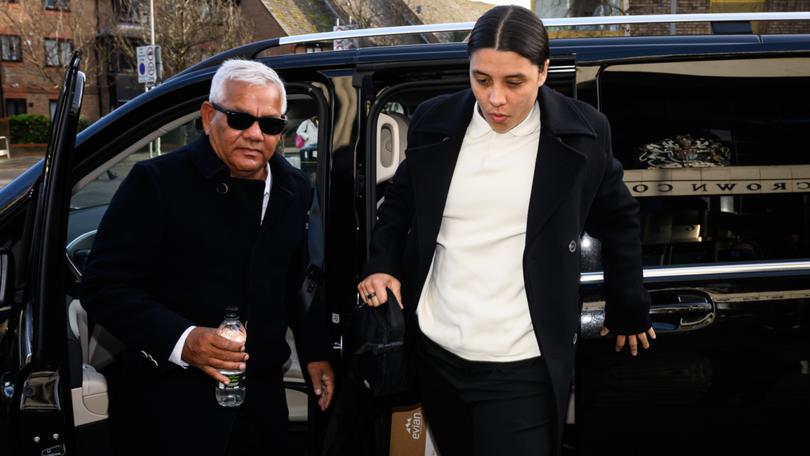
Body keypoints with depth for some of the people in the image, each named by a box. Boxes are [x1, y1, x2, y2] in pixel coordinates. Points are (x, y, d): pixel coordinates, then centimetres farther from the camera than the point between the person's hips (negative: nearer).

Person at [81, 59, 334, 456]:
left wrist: (315, 353, 13)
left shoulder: (295, 190, 6)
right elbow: (105, 286, -14)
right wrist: (180, 340, -26)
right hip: (171, 402, -5)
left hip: (263, 396, 5)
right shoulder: (157, 182, -11)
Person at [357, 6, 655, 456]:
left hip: (523, 367, -3)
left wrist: (629, 313, 14)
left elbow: (619, 221, 8)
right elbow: (401, 202, 16)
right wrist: (381, 264, 0)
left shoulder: (582, 132, -6)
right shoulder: (435, 121, -1)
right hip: (435, 351, 4)